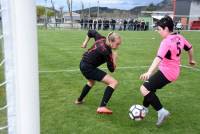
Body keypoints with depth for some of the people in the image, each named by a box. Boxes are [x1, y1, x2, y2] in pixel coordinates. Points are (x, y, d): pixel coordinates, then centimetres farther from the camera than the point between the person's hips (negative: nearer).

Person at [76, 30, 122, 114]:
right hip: (89, 68, -10)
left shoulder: (102, 39, -5)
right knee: (114, 82, -17)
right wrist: (114, 57, -24)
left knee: (91, 82, 39)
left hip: (83, 64, 10)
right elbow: (112, 69, -17)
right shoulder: (106, 52, -26)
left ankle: (79, 100, 55)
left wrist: (85, 42, 20)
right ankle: (102, 107, -17)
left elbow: (91, 32, 13)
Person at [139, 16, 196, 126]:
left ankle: (161, 111, -10)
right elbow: (190, 48, 21)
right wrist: (191, 60, 39)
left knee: (144, 89, -12)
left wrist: (149, 72, -47)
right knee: (149, 87, 21)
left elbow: (159, 58, -36)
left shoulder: (166, 42, -23)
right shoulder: (179, 38, 4)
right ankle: (145, 108, 36)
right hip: (173, 72, 10)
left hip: (166, 72, -10)